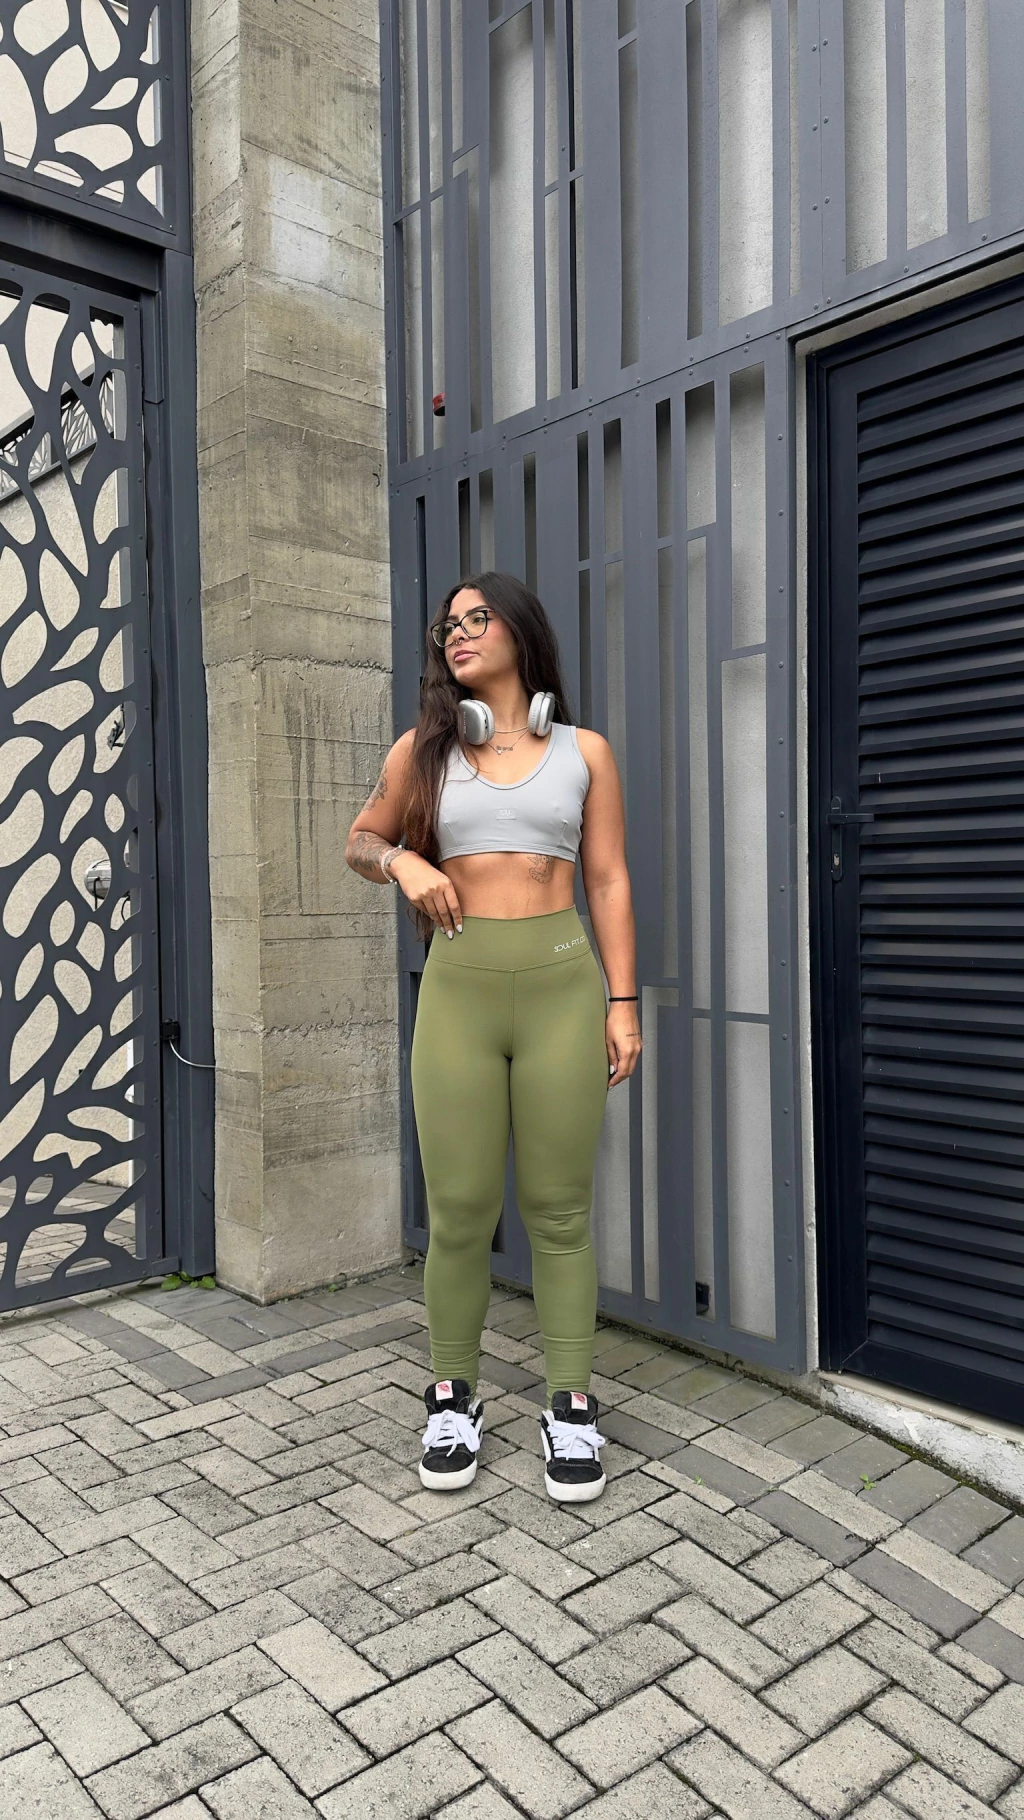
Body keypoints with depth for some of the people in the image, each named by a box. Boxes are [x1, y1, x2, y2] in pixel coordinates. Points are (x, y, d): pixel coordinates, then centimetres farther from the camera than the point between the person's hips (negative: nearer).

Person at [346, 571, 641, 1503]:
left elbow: (609, 882, 7)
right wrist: (403, 862, -2)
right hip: (459, 988, 1)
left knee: (560, 1209, 4)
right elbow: (361, 842, 21)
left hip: (563, 983, -1)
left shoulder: (584, 751, 9)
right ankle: (454, 1395, 23)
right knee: (459, 1211, 4)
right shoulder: (424, 749, 10)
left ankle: (571, 1406, 18)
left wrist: (623, 1001, 0)